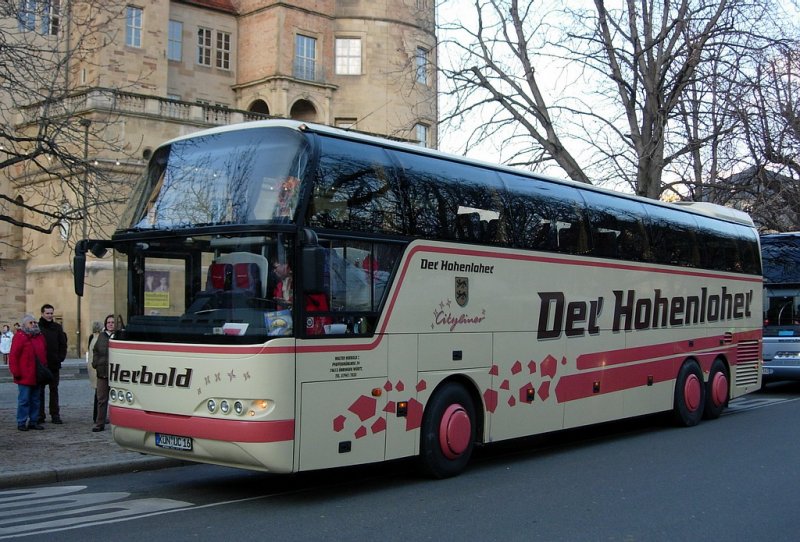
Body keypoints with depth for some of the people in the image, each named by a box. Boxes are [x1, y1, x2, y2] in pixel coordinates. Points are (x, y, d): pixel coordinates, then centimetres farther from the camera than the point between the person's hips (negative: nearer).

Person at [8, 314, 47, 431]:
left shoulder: (40, 336, 13)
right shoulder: (19, 337, -7)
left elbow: (44, 354, 22)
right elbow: (13, 356, -10)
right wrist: (16, 372, -14)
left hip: (37, 376, 7)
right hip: (25, 376, -7)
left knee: (35, 400, 11)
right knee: (24, 400, -3)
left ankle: (33, 421, 18)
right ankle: (21, 422, 4)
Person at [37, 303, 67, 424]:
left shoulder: (57, 327, 6)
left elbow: (63, 344, 9)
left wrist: (61, 357, -2)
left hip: (54, 365, 2)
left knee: (54, 390, 6)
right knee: (39, 390, 3)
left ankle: (55, 415, 9)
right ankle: (40, 415, 8)